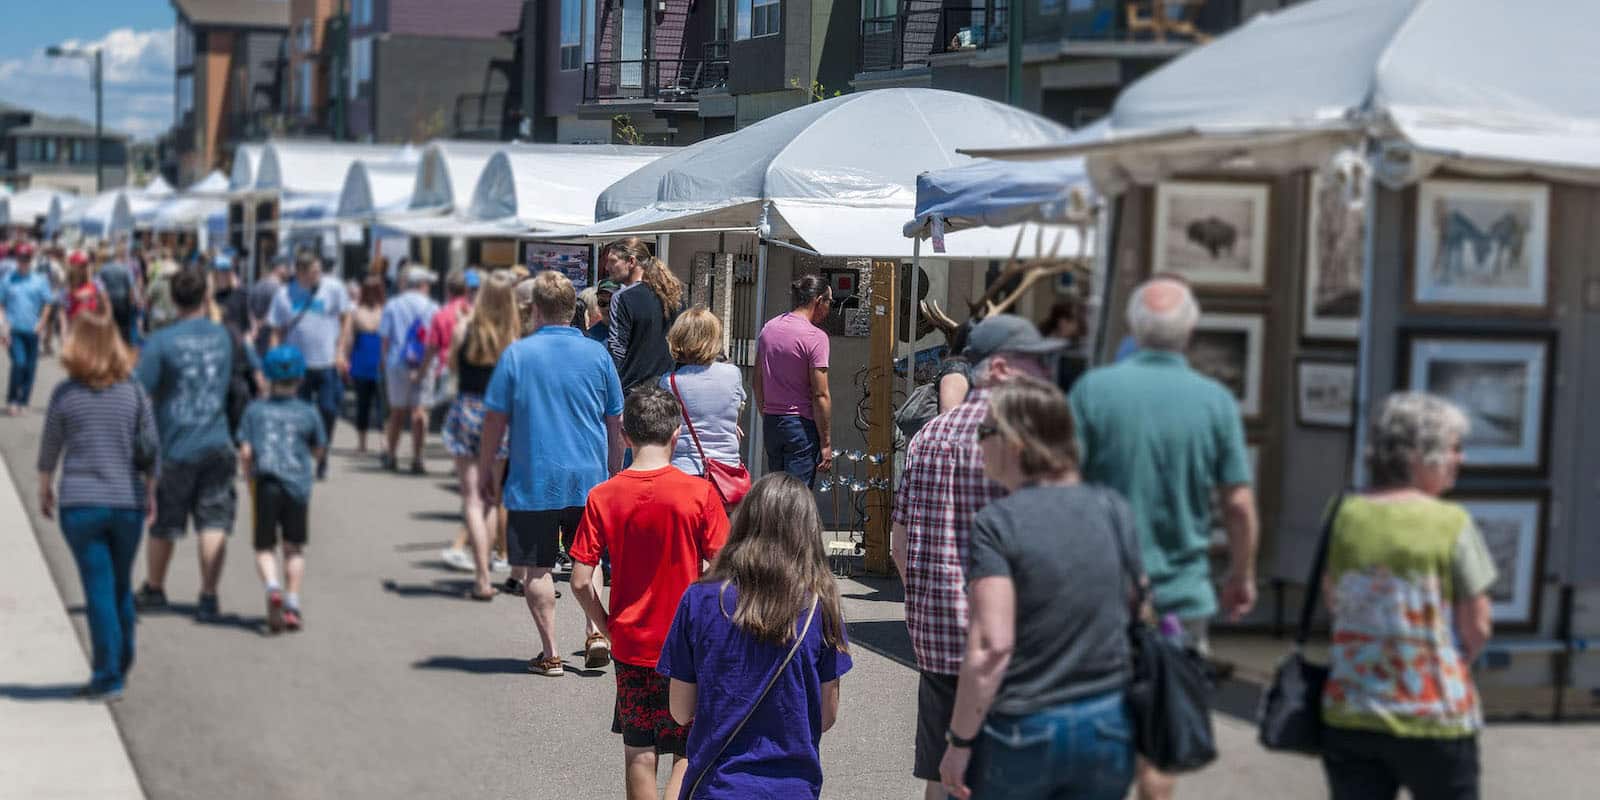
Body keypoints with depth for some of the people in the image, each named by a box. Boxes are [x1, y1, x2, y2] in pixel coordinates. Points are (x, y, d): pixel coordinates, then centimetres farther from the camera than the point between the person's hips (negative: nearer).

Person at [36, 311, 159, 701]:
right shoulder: (133, 392, -1)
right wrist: (150, 492, 17)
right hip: (128, 503, 2)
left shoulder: (65, 393, -4)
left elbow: (49, 449, 4)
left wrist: (44, 490, 19)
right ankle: (121, 666, 26)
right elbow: (151, 451, 2)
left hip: (80, 504, -2)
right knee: (122, 588, 15)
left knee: (99, 590, 0)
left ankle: (108, 676, -2)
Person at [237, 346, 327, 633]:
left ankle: (272, 587, -21)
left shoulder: (255, 410, 6)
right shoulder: (308, 413, 7)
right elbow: (318, 453, 16)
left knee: (264, 548, 6)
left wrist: (250, 480, 13)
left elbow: (245, 452, -1)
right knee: (294, 548, 13)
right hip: (297, 484, 1)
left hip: (266, 483, -1)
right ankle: (292, 603, 4)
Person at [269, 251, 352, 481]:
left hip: (329, 364, -1)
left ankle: (322, 459, 15)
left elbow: (345, 320, 6)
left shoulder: (333, 287, 1)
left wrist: (341, 352, -2)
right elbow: (277, 332, 8)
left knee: (328, 411, -4)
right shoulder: (284, 294, 4)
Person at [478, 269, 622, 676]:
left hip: (533, 480, -3)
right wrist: (614, 472, 19)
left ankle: (551, 653, 5)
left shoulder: (517, 354, -5)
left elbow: (495, 420, -2)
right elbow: (616, 423, 7)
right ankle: (596, 631, 6)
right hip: (589, 478, 3)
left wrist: (485, 470, 10)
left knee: (535, 568, 5)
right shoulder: (597, 354, 1)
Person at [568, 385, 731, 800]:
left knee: (639, 752, 15)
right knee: (690, 751, 8)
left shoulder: (603, 497, -7)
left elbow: (581, 582, -7)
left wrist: (607, 628, 8)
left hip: (631, 645, 2)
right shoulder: (699, 493, -12)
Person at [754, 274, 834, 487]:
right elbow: (820, 395, -15)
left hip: (771, 423, 7)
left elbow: (758, 382, 14)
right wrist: (826, 442, -10)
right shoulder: (815, 337, -13)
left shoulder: (769, 328, 8)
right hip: (802, 425, -7)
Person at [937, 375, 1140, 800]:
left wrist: (960, 739, -12)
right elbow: (1139, 616, 10)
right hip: (1108, 727, 5)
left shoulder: (996, 523, -12)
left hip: (1021, 734, -4)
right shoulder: (1113, 509, 4)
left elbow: (992, 645, -19)